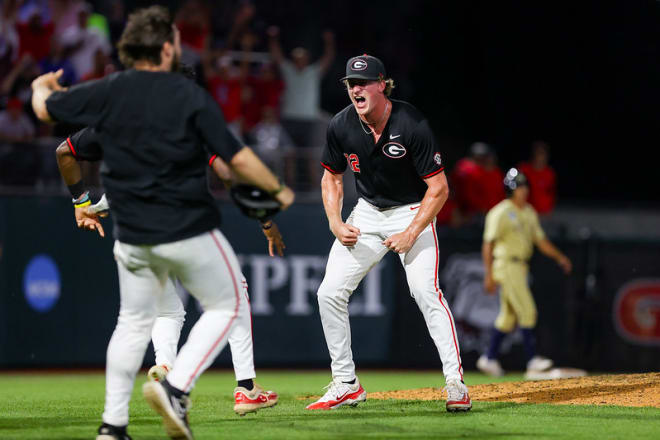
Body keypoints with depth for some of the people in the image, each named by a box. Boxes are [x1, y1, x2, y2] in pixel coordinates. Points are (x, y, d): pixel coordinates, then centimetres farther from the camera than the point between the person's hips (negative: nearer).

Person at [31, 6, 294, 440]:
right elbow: (237, 158, -10)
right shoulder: (190, 96, -11)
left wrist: (43, 87, 34)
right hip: (190, 232, -4)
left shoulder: (107, 92, -2)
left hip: (132, 236, 4)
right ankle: (176, 388, -7)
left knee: (134, 321, 17)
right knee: (226, 306, 12)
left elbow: (44, 109, 10)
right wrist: (278, 189, 6)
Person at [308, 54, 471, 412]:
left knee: (425, 291, -23)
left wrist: (410, 235, -23)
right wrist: (336, 223, -7)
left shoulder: (411, 125, -24)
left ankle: (456, 383, -17)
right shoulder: (341, 126, -10)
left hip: (414, 212, -5)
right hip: (367, 213, 5)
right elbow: (332, 177, 7)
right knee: (330, 292, -4)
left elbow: (439, 188, -18)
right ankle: (346, 385, 8)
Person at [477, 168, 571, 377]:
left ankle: (489, 358, 18)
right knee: (527, 310, -13)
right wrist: (489, 275, -20)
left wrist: (559, 257, 7)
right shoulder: (501, 213, -11)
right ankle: (532, 359, -12)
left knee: (509, 316, 11)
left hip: (520, 267, 9)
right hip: (506, 264, -9)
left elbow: (540, 240, 19)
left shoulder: (529, 213, 15)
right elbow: (488, 244, -14)